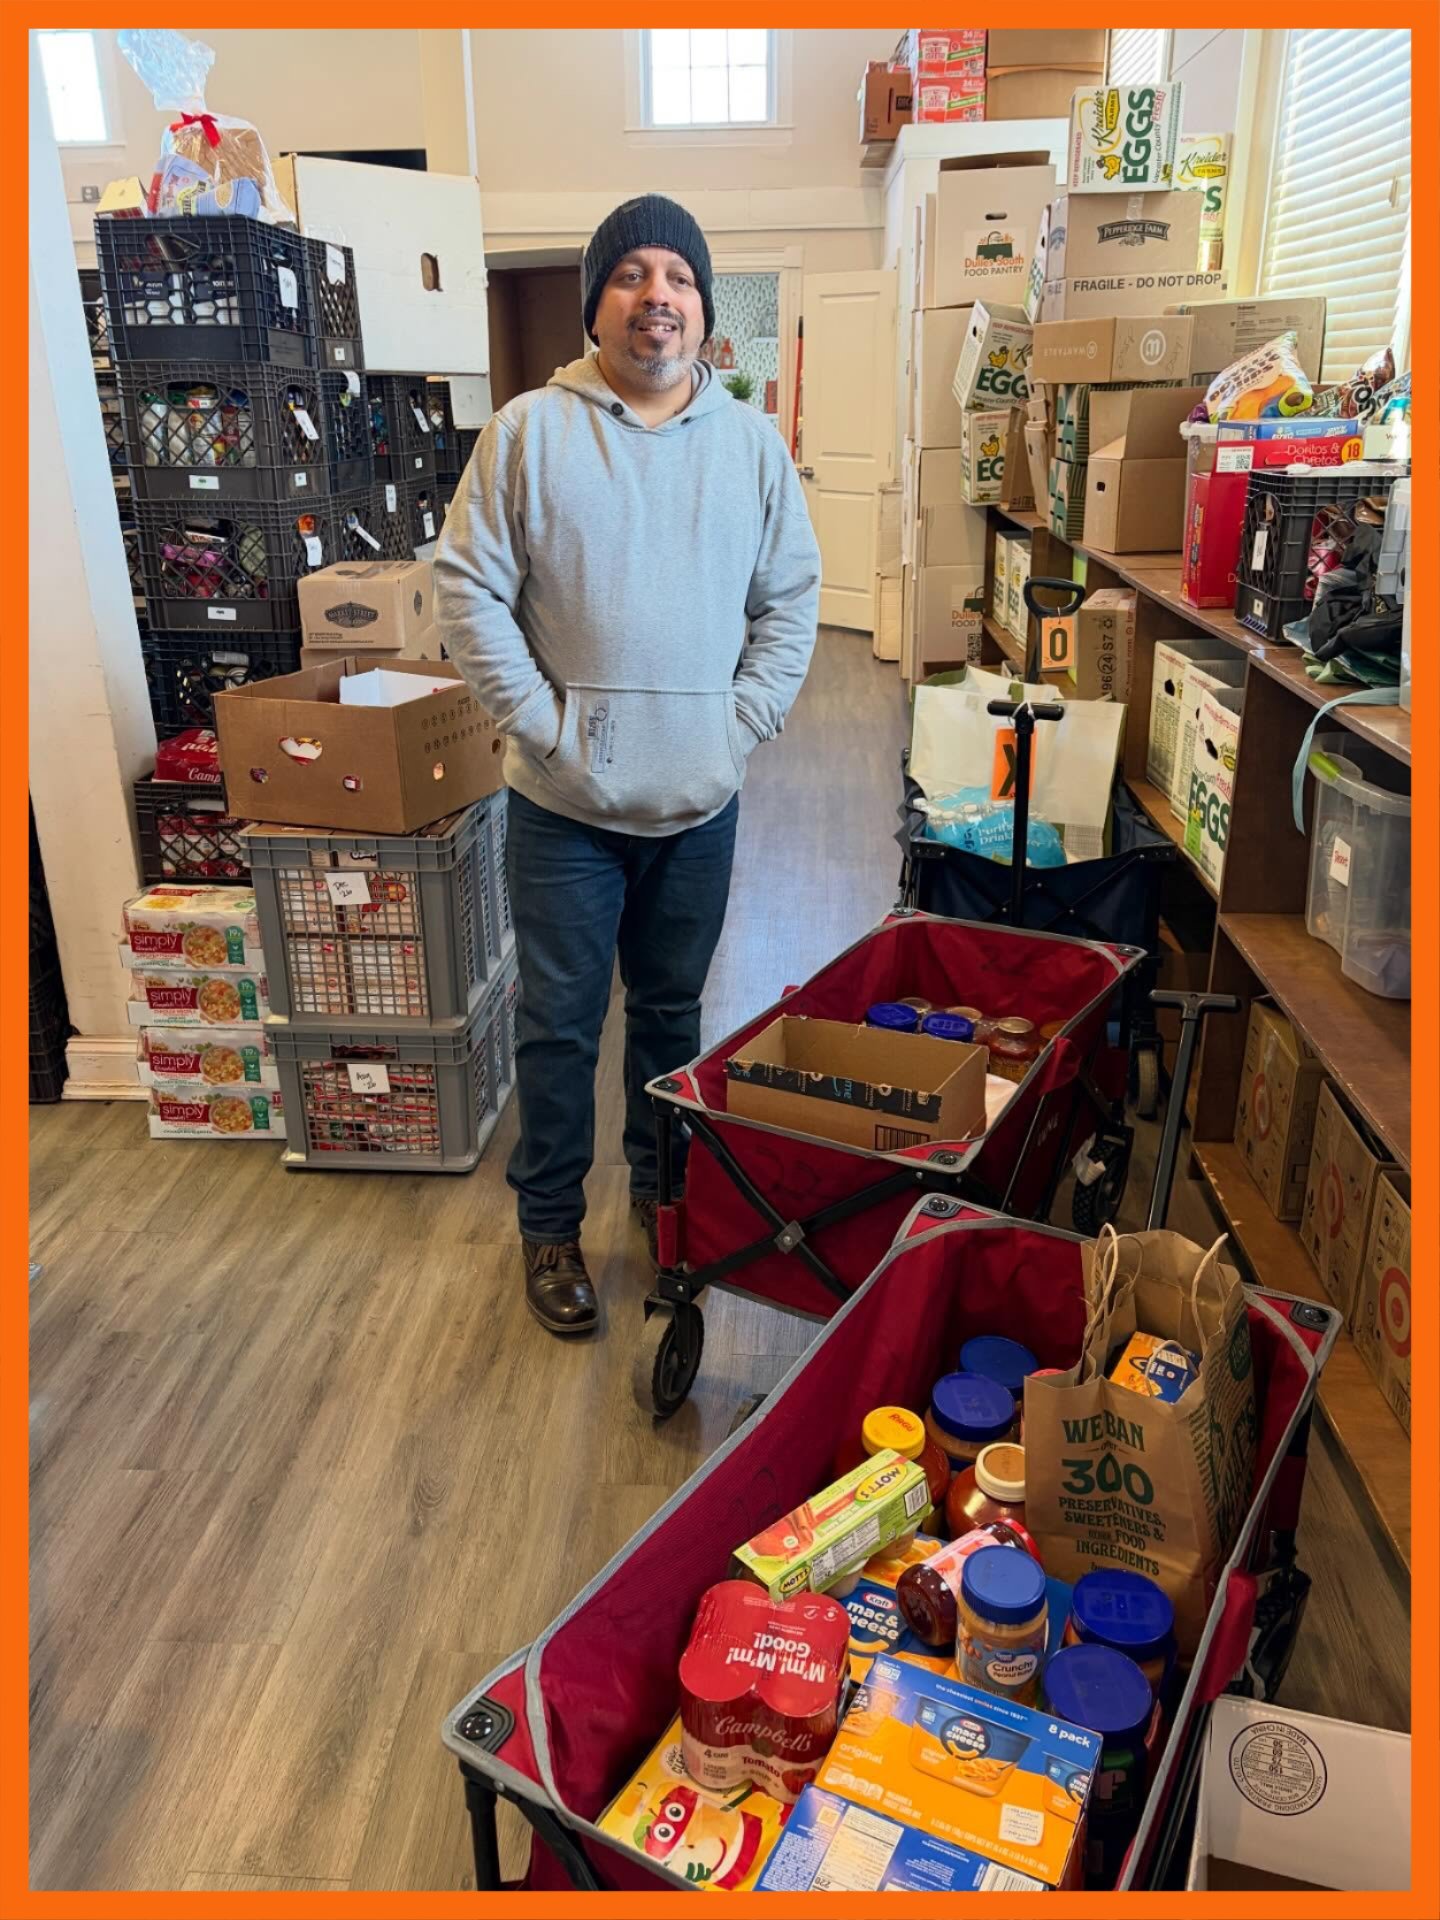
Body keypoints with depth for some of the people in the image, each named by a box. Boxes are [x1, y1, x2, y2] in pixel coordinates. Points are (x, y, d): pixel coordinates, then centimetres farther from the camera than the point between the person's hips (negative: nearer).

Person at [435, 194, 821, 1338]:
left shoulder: (752, 442, 4)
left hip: (701, 805, 3)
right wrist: (545, 726, -13)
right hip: (566, 807, -2)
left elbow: (791, 599, 7)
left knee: (673, 1011, 18)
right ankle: (550, 1222, 27)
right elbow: (470, 592, -7)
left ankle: (665, 1190, 39)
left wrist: (744, 723, -4)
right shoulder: (530, 430, -5)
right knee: (560, 1024, 8)